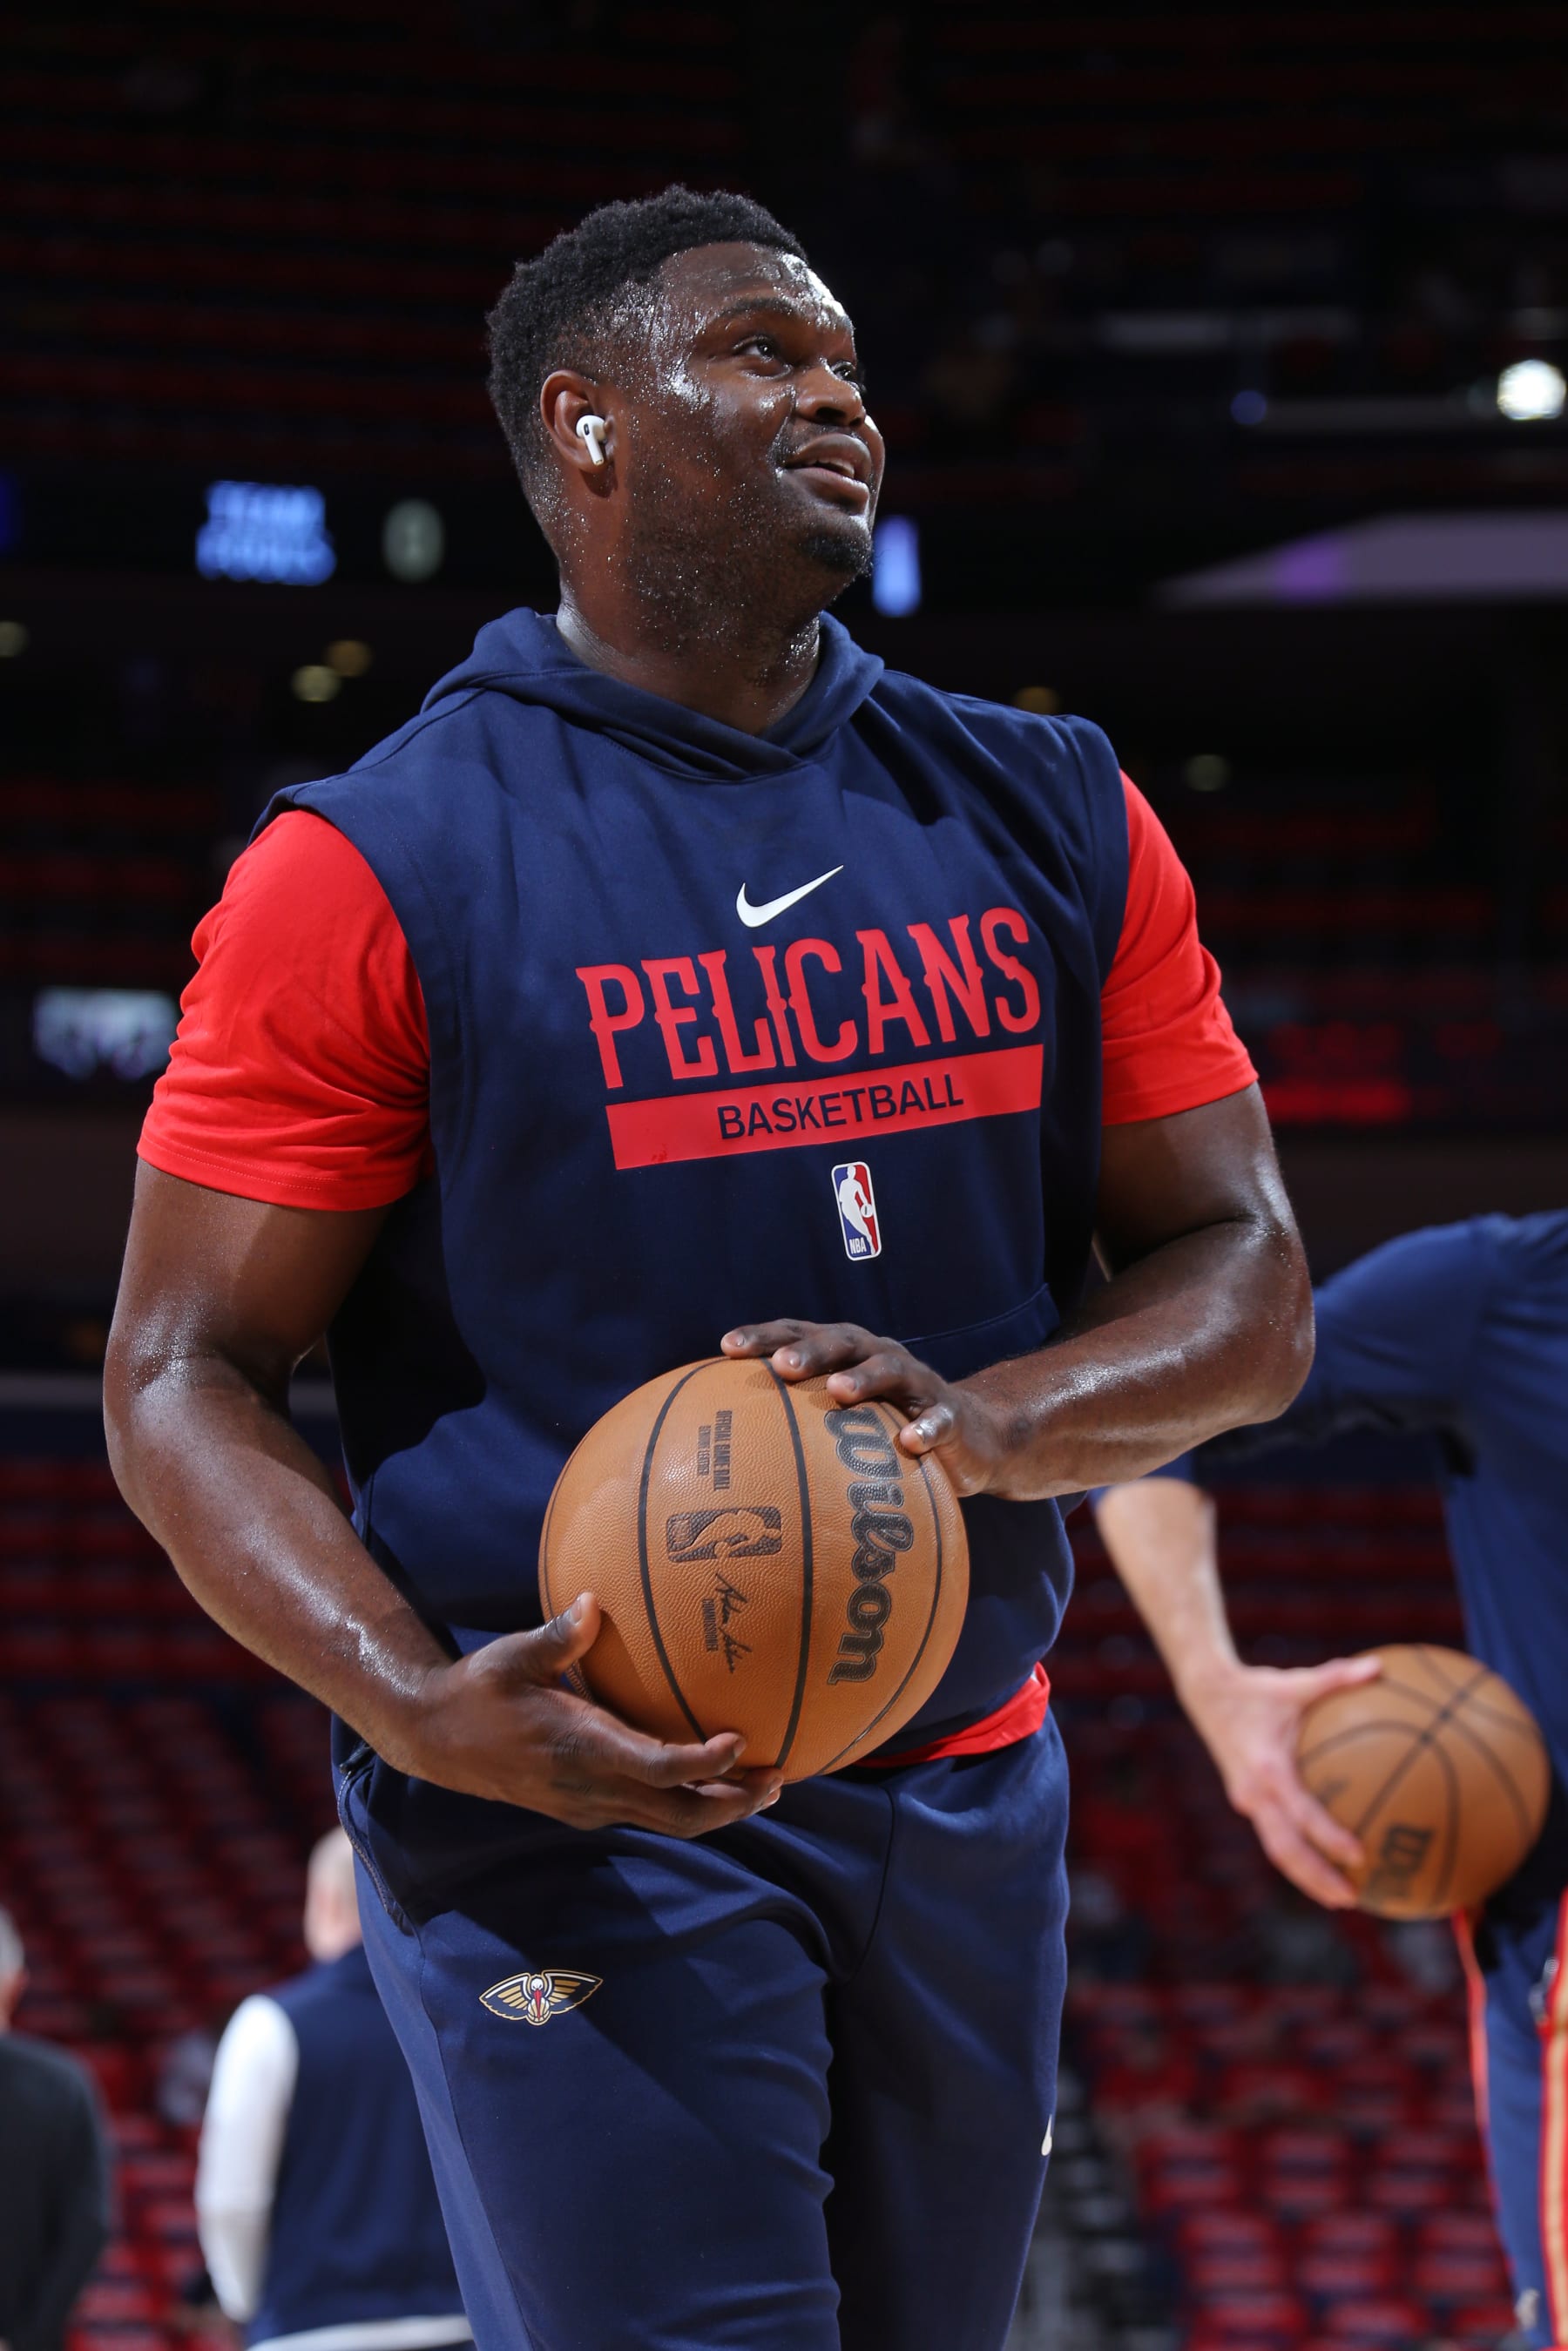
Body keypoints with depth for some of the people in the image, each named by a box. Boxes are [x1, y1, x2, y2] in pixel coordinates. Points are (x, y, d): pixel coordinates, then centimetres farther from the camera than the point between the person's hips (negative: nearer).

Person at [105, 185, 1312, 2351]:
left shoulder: (1050, 819, 8)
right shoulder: (376, 872, -7)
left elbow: (1246, 1287, 7)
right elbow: (185, 1381, -6)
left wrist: (986, 1423, -15)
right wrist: (419, 1708, -23)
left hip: (965, 1813, 5)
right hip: (566, 1810, -5)